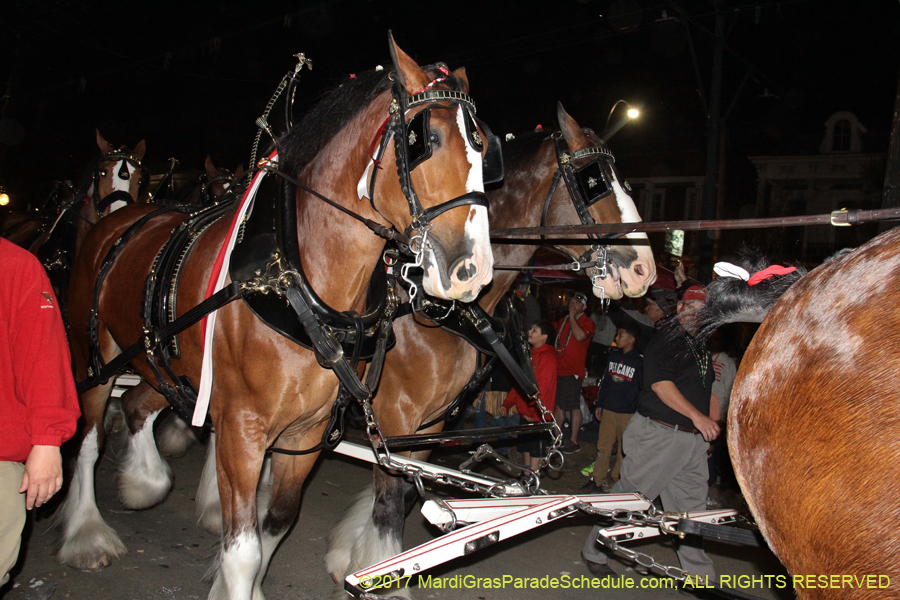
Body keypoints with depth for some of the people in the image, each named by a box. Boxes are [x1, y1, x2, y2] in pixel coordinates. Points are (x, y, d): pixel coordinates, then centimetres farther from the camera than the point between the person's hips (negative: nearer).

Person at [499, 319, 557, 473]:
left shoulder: (547, 357, -15)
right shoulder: (530, 353, 13)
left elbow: (542, 386, -21)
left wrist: (532, 407, -22)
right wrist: (507, 403, 11)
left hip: (537, 414, -9)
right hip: (524, 412, 9)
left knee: (535, 450, 0)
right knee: (525, 446, 17)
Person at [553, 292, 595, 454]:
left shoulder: (587, 322, -4)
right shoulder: (562, 321, 18)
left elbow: (580, 336, -25)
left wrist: (572, 317, -15)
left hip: (573, 372, -7)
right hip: (558, 370, 7)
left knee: (574, 407, -2)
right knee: (559, 405, 13)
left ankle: (573, 441, 5)